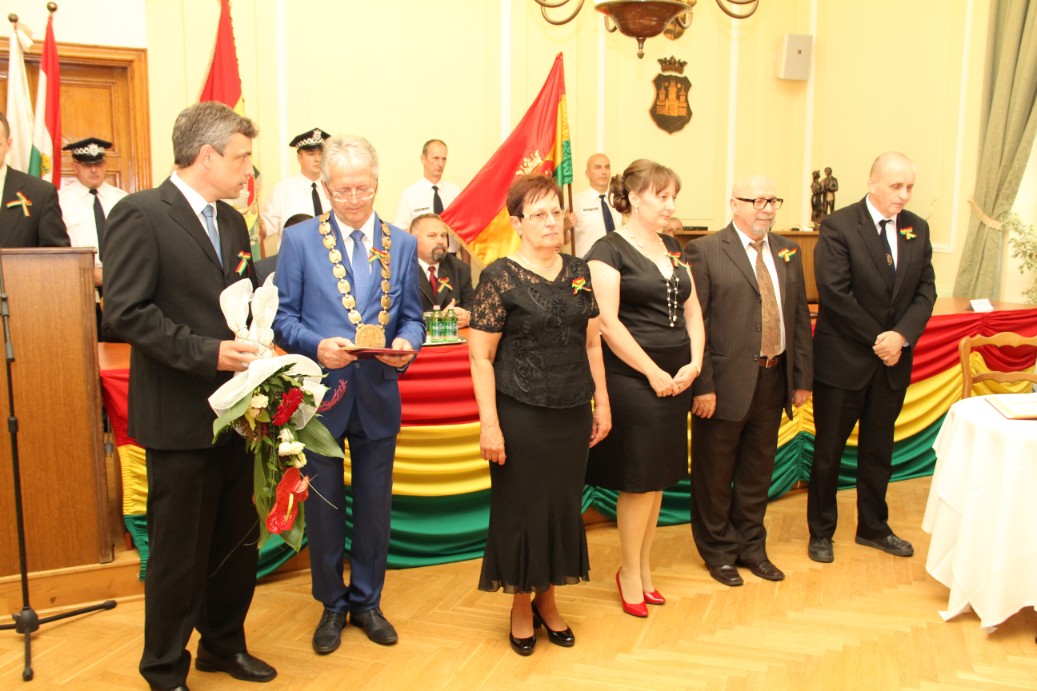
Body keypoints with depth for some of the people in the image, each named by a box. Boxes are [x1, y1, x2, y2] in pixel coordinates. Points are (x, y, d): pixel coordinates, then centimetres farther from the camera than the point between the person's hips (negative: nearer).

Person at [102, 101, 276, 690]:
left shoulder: (232, 222, 13)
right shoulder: (140, 214, -11)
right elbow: (126, 311, -17)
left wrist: (255, 347, 0)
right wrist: (208, 353, -22)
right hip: (179, 415, -7)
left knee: (239, 540, 16)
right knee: (180, 550, 6)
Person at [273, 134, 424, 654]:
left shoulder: (402, 244, 6)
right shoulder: (299, 240, -1)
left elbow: (412, 317, 8)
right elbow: (283, 317, -2)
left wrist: (406, 344, -14)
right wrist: (316, 346, -21)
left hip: (379, 394, 2)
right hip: (319, 394, -2)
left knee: (375, 503, 12)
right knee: (323, 504, 10)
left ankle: (366, 601, 32)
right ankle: (332, 605, 30)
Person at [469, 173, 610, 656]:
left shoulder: (579, 272, 6)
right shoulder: (500, 277, -9)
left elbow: (592, 343, 12)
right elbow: (480, 355, -10)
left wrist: (602, 403, 10)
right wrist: (489, 424, -14)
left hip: (573, 414, 5)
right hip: (521, 415, -5)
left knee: (564, 504, 13)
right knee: (521, 507, 8)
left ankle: (547, 598, 33)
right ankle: (521, 605, 27)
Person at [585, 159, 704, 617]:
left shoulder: (672, 248, 14)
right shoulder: (608, 250, -8)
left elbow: (692, 310, 14)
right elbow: (608, 323, -15)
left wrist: (694, 363, -1)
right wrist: (653, 373, -13)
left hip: (674, 378, 7)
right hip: (632, 377, -7)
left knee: (658, 476, 13)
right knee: (639, 479, 1)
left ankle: (644, 568, 28)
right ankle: (630, 573, 20)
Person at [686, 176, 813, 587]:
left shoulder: (788, 252, 11)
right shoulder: (705, 251, -8)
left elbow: (800, 317, 12)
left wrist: (803, 378, 7)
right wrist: (702, 385, -16)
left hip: (774, 379, 5)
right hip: (726, 381, -5)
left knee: (758, 471, 17)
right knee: (715, 474, 9)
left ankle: (751, 546, 34)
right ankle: (719, 551, 27)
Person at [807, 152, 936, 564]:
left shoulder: (917, 229, 6)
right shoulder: (838, 226, -11)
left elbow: (926, 291, 2)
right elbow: (835, 293, -17)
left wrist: (901, 335, -15)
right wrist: (876, 339, -15)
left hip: (893, 360, 5)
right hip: (844, 360, -5)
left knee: (879, 449, 17)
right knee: (828, 451, 6)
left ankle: (873, 527, 34)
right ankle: (821, 532, 22)